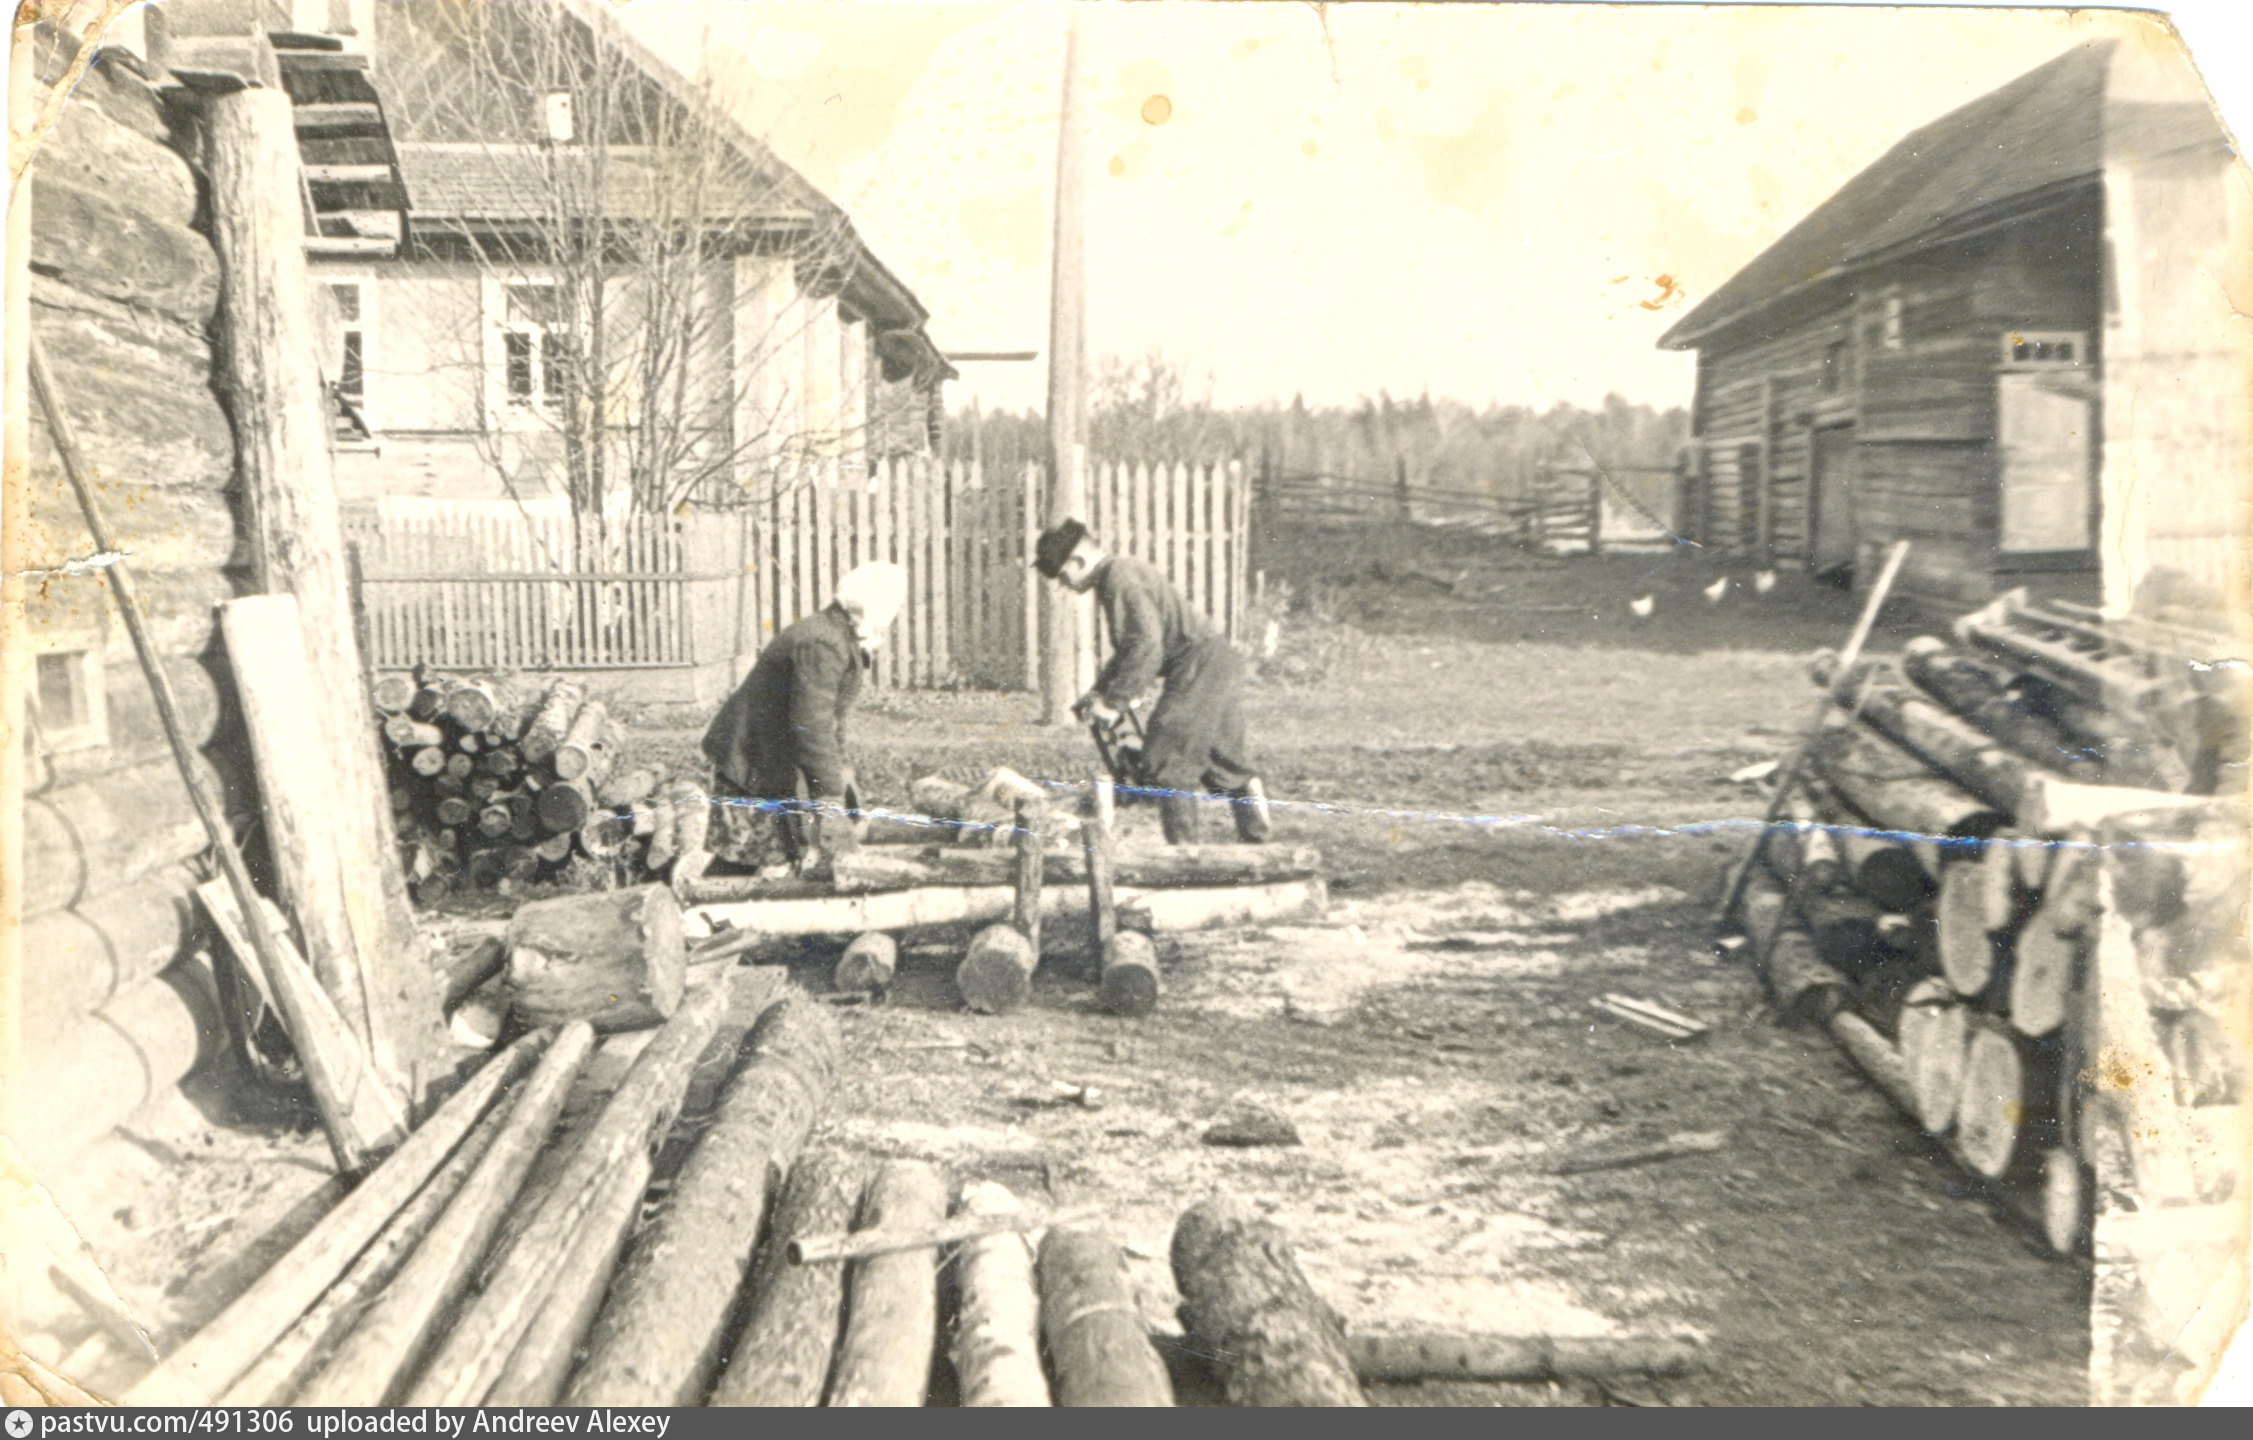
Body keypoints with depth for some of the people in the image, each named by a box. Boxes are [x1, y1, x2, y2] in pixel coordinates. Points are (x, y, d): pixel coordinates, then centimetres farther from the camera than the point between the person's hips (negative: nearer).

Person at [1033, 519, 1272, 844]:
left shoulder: (1119, 576, -14)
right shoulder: (1118, 572, 18)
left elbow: (1145, 644, -23)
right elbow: (1129, 648, 25)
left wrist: (1114, 700, -20)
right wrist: (1099, 691, 17)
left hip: (1200, 667, -11)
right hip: (1220, 663, 11)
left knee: (1166, 762, -8)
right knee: (1228, 762, 17)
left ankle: (1181, 847, -3)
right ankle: (1255, 840, 25)